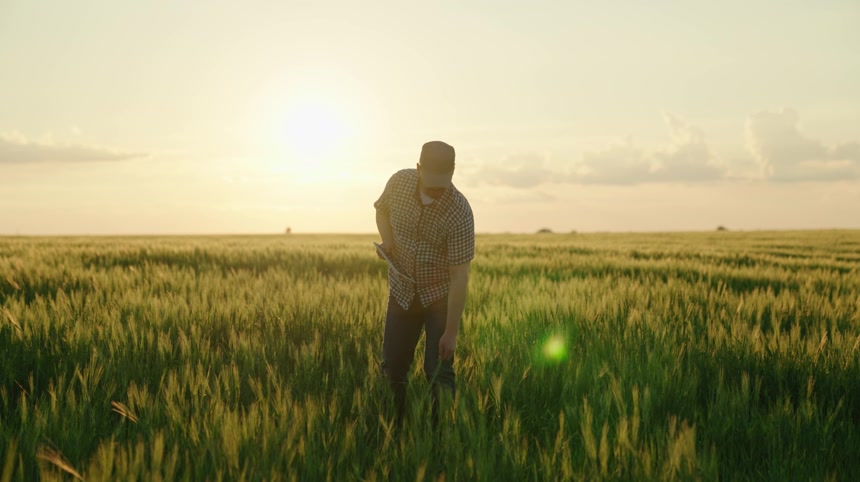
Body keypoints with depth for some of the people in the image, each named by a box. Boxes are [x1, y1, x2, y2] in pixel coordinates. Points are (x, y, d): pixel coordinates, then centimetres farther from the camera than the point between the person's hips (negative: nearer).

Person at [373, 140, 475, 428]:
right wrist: (387, 239, -11)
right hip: (402, 291, 4)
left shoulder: (459, 213, -27)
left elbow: (459, 277, -24)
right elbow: (381, 209, 10)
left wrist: (451, 333, -23)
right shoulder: (399, 182, -14)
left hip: (441, 296, -4)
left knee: (438, 370, -7)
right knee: (392, 366, 7)